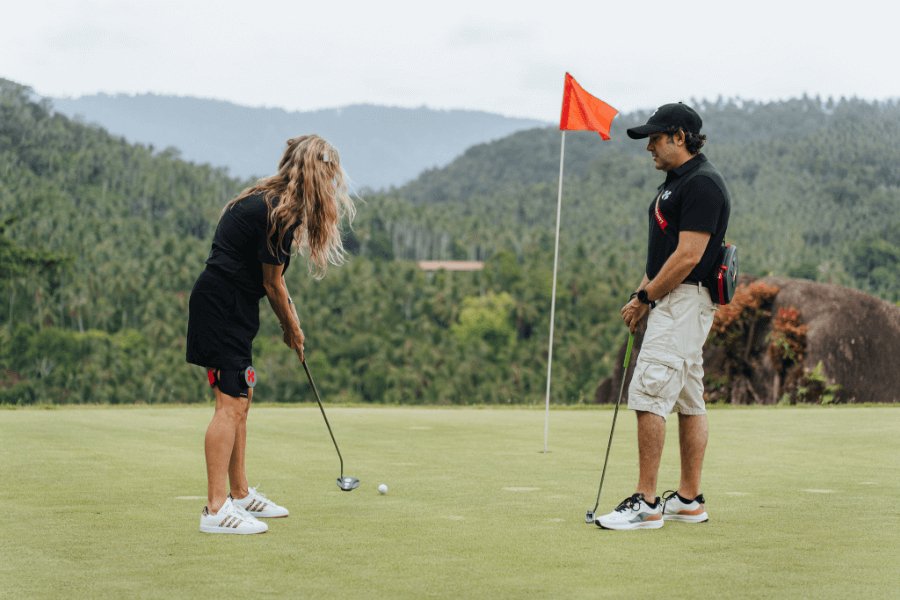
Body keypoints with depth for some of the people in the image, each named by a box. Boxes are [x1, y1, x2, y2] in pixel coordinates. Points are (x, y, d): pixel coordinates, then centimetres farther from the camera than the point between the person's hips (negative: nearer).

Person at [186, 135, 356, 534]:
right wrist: (292, 327, 4)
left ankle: (239, 495, 25)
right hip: (223, 305, -11)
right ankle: (216, 510, -14)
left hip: (228, 306, 11)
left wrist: (290, 319, 14)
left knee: (240, 400, 16)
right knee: (230, 403, -13)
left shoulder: (269, 200, 12)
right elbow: (272, 283, -10)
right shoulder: (279, 212, -17)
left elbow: (270, 278, 17)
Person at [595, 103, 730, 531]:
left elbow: (688, 256, -21)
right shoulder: (675, 182, 17)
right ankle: (689, 500, 16)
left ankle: (646, 503, -12)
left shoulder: (701, 184, -15)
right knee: (689, 401, 11)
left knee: (648, 393, -14)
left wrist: (646, 298, -14)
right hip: (673, 301, 11)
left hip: (684, 301, -11)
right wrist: (642, 294, 10)